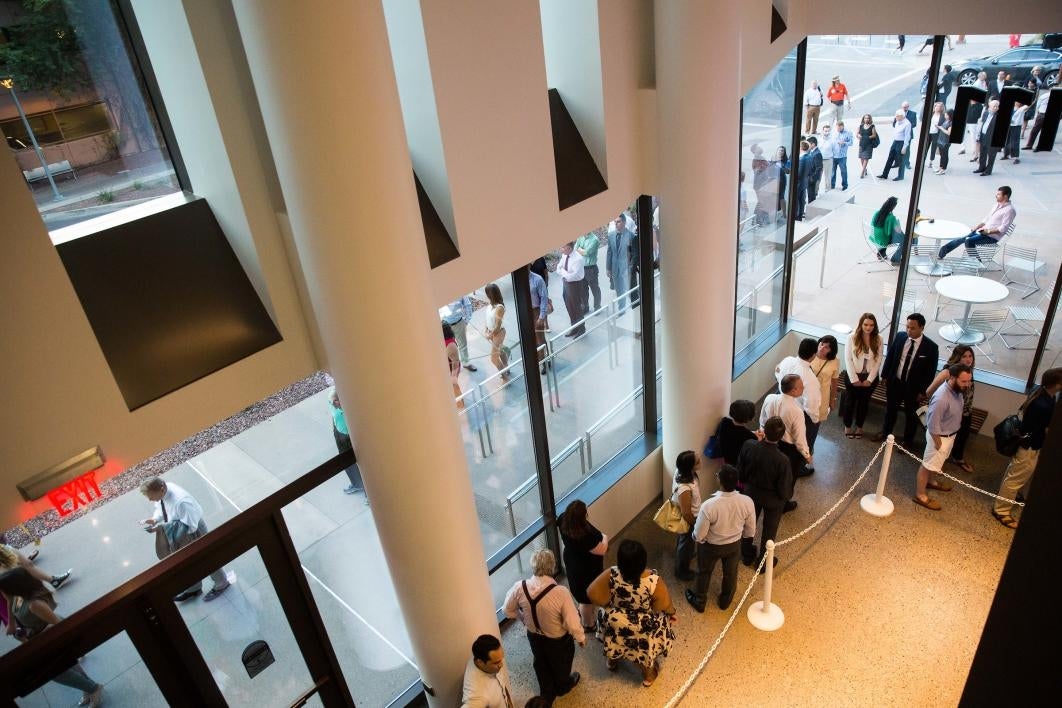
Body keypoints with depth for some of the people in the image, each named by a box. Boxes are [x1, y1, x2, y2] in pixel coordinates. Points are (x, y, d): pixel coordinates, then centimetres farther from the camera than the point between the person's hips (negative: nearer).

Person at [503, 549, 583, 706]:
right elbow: (572, 622, -26)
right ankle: (563, 686, 60)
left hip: (534, 636, 3)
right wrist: (580, 637, -5)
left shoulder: (520, 587, -26)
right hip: (558, 639, -2)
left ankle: (546, 695, 54)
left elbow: (508, 610, -8)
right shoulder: (560, 592, -37)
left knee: (541, 664, 32)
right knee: (561, 663, 31)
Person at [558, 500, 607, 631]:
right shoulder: (584, 536, -43)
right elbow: (601, 550, -29)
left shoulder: (564, 522, -23)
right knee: (588, 597, 20)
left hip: (573, 563, 7)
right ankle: (587, 625, 43)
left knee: (582, 591, 35)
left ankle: (581, 610, 61)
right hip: (586, 570, -7)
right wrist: (605, 539, -8)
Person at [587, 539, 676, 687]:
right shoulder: (653, 580, -35)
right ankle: (648, 674, 56)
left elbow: (593, 593, -17)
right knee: (645, 649, 32)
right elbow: (665, 605, -18)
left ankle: (612, 661, 62)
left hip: (615, 624, 1)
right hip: (643, 630, -1)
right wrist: (671, 612, 5)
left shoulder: (611, 575, -31)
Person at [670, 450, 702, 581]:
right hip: (687, 520, -8)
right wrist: (696, 526, -12)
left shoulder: (681, 472, -21)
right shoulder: (685, 488, -45)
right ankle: (682, 571, 46)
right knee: (686, 544, 20)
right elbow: (686, 513, -30)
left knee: (681, 540, 35)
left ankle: (683, 558, 64)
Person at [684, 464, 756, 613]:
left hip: (710, 546, -3)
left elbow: (699, 535, -25)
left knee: (704, 573, 26)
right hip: (734, 544, 3)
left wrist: (695, 536, -1)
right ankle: (726, 600, 57)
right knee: (730, 573, 31)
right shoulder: (747, 502, -28)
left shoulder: (709, 505, -40)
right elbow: (750, 530, -9)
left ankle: (699, 601, 51)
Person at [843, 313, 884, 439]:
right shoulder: (853, 337, -13)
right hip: (853, 376, -2)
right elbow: (848, 359, -12)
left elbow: (878, 360, -5)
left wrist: (869, 379, -10)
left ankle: (859, 426, 35)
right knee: (850, 401, 14)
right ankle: (847, 426, 32)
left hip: (870, 377, 2)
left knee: (864, 402, 16)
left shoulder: (878, 339, -7)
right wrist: (854, 379, -14)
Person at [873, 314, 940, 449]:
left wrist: (923, 391, -10)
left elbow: (931, 371, -12)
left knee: (911, 415, 16)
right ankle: (885, 432, 44)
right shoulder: (900, 336, -10)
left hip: (913, 387, -3)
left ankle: (908, 440, 35)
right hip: (894, 382, 3)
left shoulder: (931, 347, -19)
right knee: (890, 409, 22)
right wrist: (885, 375, 4)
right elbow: (890, 356, 3)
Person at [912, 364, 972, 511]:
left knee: (935, 462, 28)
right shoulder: (942, 398, -36)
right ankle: (920, 495, 20)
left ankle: (929, 481, 50)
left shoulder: (957, 390, -8)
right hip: (940, 436, -9)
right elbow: (933, 424, -29)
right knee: (928, 464, 7)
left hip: (951, 434, 9)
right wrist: (938, 443, -18)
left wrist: (952, 435, 19)